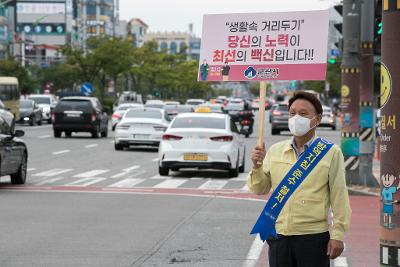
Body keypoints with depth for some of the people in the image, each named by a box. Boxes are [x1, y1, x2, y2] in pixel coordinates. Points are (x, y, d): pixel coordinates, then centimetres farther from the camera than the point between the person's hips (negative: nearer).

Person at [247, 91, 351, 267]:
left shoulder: (331, 153, -2)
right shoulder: (275, 151, 9)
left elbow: (339, 196, -3)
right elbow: (260, 189, 11)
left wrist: (338, 235, -7)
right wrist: (257, 167, -8)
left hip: (314, 238, -4)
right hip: (278, 237, 4)